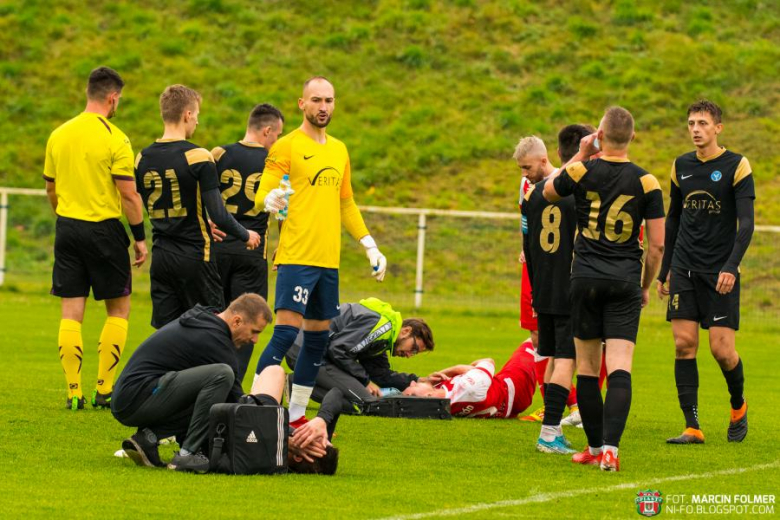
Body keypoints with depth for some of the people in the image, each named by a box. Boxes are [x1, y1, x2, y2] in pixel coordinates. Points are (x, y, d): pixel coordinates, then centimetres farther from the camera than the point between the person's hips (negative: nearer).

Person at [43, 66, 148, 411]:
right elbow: (128, 193, -12)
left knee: (71, 313, 6)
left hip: (67, 228, 4)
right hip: (104, 228, -4)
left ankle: (73, 392, 2)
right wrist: (140, 237, -5)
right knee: (119, 309, 9)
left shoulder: (59, 135, 6)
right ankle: (104, 389, 4)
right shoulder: (114, 139, -11)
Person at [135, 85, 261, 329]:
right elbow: (218, 215, -16)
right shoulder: (198, 157, -13)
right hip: (194, 256, -5)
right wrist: (246, 236, 3)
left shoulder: (142, 158, 4)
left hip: (161, 256, 5)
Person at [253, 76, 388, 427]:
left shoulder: (339, 150, 17)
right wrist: (269, 200, -34)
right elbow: (262, 194, -11)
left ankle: (296, 414, 17)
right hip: (296, 257, -7)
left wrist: (369, 245, 20)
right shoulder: (287, 146, -4)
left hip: (329, 260, 7)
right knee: (286, 332, -16)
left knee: (318, 338, 9)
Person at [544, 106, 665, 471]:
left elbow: (548, 191, 19)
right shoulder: (646, 182, -3)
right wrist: (646, 286, 13)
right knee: (620, 369, -6)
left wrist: (580, 155, 22)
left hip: (585, 277, 1)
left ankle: (595, 446, 15)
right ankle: (610, 446, -21)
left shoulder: (582, 172, -4)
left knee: (587, 366, 12)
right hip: (626, 281, -1)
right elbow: (657, 244, -1)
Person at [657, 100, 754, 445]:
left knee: (722, 350, -6)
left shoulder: (736, 166, -5)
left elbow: (746, 223, -10)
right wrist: (664, 271, 17)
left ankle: (738, 405, 23)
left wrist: (731, 266, -22)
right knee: (684, 345, -5)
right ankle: (692, 427, -3)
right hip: (684, 269, 4)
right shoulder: (681, 166, 9)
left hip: (720, 272, -4)